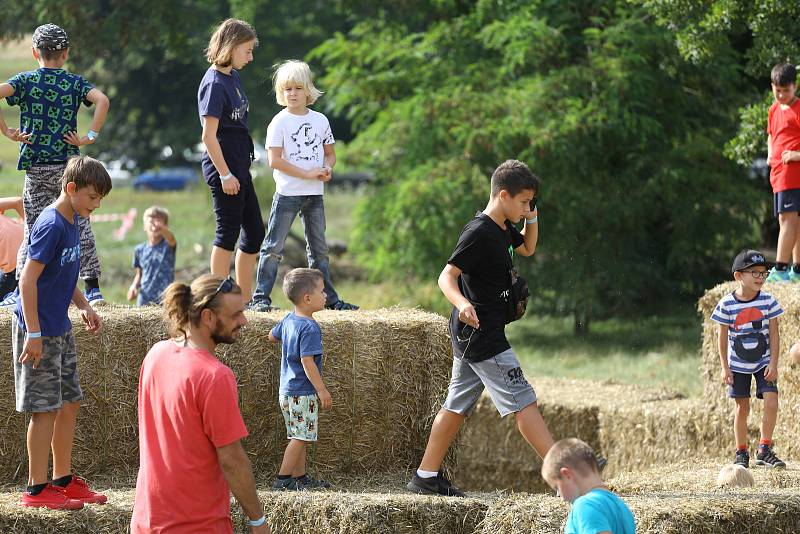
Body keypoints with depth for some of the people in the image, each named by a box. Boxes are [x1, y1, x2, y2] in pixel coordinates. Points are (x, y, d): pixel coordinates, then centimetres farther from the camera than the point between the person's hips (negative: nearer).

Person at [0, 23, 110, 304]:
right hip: (68, 164, 0)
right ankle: (93, 288, 1)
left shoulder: (25, 80, 2)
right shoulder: (74, 82, 3)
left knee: (33, 229, 6)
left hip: (36, 168, 0)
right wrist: (90, 136, -10)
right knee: (81, 226, 5)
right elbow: (102, 100, -14)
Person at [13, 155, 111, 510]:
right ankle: (37, 489, 2)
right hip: (40, 332, -9)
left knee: (70, 403, 13)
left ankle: (63, 480, 22)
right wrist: (34, 334, -23)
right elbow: (28, 279, -21)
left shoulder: (71, 222, 9)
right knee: (46, 408, -4)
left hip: (60, 330, 9)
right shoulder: (51, 225, -19)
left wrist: (83, 306, 9)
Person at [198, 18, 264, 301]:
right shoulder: (214, 84, -16)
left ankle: (244, 300, 17)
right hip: (223, 166, -10)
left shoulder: (233, 77, 11)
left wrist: (239, 170, 17)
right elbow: (209, 135, -18)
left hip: (239, 167, 10)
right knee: (228, 231, -4)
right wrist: (225, 174, -18)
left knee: (254, 232, 12)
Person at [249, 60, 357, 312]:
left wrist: (327, 168, -7)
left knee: (319, 248, 13)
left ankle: (329, 298, 20)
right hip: (288, 193, -5)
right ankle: (261, 298, -5)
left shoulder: (320, 120, 8)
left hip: (314, 195, 5)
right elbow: (275, 160, -14)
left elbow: (330, 153, 17)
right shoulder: (279, 122, -7)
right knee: (274, 247, -6)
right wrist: (307, 174, -18)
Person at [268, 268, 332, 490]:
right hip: (303, 393, -9)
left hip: (287, 390, 9)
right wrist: (322, 390, -21)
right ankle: (283, 479, -3)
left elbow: (272, 336, 24)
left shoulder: (289, 320, 6)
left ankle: (300, 477, 22)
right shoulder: (309, 328, -21)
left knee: (299, 436, 16)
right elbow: (307, 361, -24)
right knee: (300, 438, -4)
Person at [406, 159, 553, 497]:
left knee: (457, 406, 12)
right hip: (481, 334, -10)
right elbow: (447, 276, -24)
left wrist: (532, 219, 13)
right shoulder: (479, 233, -18)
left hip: (471, 337, 10)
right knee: (523, 402, -11)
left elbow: (527, 249, 32)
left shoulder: (503, 229, 11)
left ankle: (426, 476, 17)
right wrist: (462, 304, -43)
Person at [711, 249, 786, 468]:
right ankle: (741, 453, 16)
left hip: (763, 362, 1)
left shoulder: (768, 301, -9)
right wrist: (725, 367, -5)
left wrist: (773, 364, -10)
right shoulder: (727, 304, -12)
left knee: (771, 403, -13)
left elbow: (774, 335, -4)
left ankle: (764, 450, -2)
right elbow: (723, 337, -4)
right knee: (742, 408, 4)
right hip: (738, 365, -1)